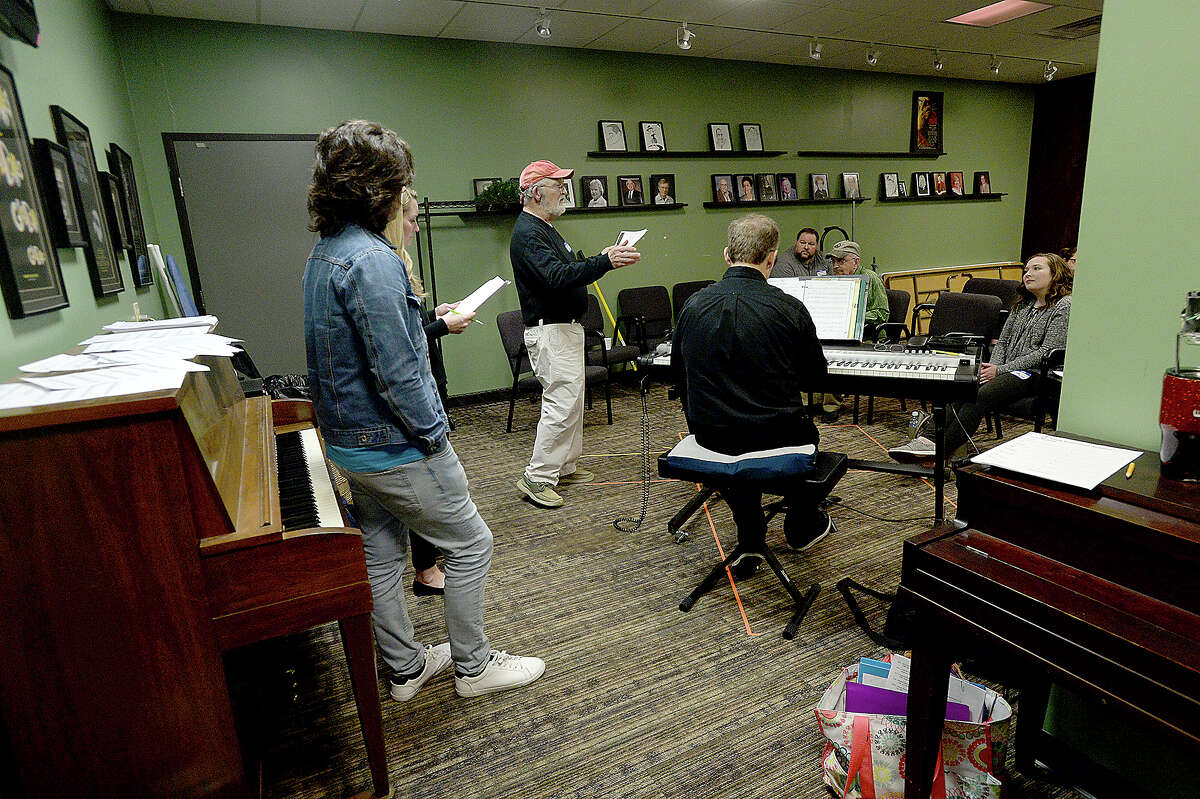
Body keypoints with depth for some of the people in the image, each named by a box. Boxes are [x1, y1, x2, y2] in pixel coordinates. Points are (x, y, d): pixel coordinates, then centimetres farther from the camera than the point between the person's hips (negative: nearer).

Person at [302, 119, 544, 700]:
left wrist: (433, 322, 21)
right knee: (469, 545, 7)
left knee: (381, 554, 19)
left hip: (349, 443, 10)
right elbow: (394, 374, -26)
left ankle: (405, 668, 37)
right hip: (394, 447, -10)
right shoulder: (371, 260, -24)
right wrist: (433, 435, -14)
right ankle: (473, 667, 24)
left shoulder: (323, 252, 8)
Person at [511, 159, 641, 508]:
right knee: (561, 404, -11)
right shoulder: (528, 233, -16)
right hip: (549, 331, -11)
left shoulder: (545, 228, 18)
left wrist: (602, 258, 12)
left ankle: (565, 466, 24)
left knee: (572, 401, 14)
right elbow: (557, 277, -30)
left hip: (565, 328, 11)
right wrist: (604, 263, -35)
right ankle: (536, 477, -4)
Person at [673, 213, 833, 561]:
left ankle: (750, 538, 33)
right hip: (776, 435, -1)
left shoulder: (694, 305, -7)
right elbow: (814, 375, 2)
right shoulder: (789, 308, -14)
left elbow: (679, 372, 7)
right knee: (805, 428, 31)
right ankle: (802, 527, 47)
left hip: (710, 437, 2)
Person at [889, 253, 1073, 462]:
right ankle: (929, 437, -39)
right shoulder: (1023, 304, 22)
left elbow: (1047, 352, -10)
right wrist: (991, 367, -3)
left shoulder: (1064, 305, -1)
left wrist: (1000, 370, -15)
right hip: (1008, 370, 6)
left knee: (980, 395, -32)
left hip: (1034, 374, -6)